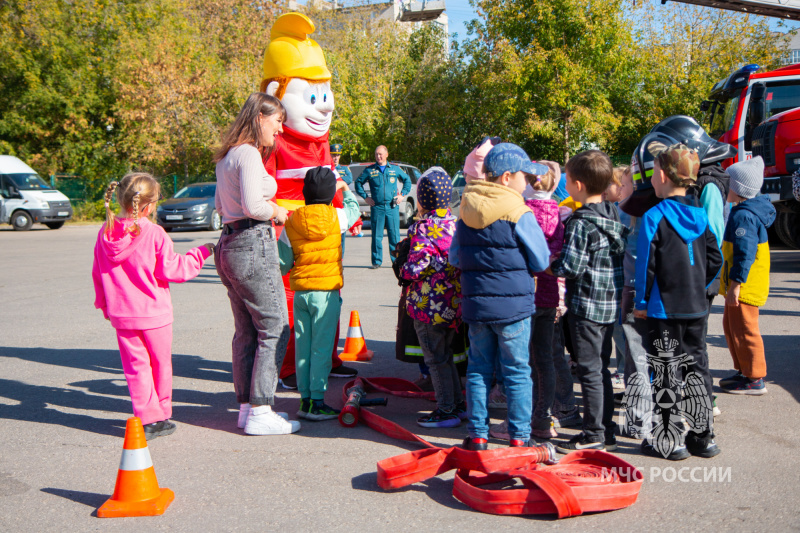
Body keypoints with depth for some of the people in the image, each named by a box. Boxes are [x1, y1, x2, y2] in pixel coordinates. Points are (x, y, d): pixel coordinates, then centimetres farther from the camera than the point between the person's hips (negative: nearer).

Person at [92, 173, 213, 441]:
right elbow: (171, 270, -11)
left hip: (120, 314, 4)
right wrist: (200, 253, 2)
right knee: (160, 364, 12)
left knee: (135, 365, 8)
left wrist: (104, 303, 24)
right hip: (153, 312, -4)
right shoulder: (154, 234, -16)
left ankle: (147, 419, 6)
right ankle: (161, 415, 23)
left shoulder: (105, 233, 0)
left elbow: (97, 273, 9)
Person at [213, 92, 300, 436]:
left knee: (246, 331, 14)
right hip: (253, 245, -10)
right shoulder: (249, 153, -12)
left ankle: (247, 405, 20)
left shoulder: (226, 157, 18)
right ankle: (259, 413, -1)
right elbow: (252, 205, -24)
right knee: (275, 330, -4)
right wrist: (276, 211, -4)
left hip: (229, 246, 10)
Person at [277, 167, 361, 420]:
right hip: (326, 292, -4)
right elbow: (354, 209, 18)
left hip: (300, 292, 4)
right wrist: (345, 188, 35)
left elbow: (282, 262, 5)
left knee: (302, 348, 10)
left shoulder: (291, 222, 1)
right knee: (321, 348, -1)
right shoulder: (337, 217, -6)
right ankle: (317, 403, 1)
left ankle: (305, 399, 17)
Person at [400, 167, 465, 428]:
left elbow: (414, 267, -21)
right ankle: (458, 404, 27)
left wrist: (403, 270, -1)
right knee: (446, 355, 20)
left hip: (429, 303, -7)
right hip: (454, 302, 8)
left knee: (435, 359, 3)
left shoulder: (424, 227, -17)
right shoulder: (455, 222, 4)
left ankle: (446, 411, 9)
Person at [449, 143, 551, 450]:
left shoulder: (466, 213, 4)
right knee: (517, 372, 6)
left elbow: (455, 258, 11)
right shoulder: (519, 215, -12)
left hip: (475, 304, 5)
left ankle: (477, 435, 17)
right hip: (513, 305, -4)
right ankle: (519, 437, 13)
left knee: (478, 369, 12)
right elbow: (541, 262, -5)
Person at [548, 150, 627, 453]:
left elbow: (571, 267, -21)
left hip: (586, 305, -8)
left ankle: (594, 436, 7)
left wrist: (550, 266, -1)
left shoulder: (581, 222, -18)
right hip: (611, 303, 9)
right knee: (601, 368, 16)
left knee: (589, 371, 0)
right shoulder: (615, 215, 8)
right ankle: (607, 433, 24)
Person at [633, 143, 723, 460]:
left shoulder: (654, 217, -14)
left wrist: (641, 302, -5)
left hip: (664, 309, -6)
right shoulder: (700, 215, 5)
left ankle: (669, 441, 9)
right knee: (692, 369, 16)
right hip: (696, 308, 6)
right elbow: (715, 259, 9)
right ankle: (702, 437, 22)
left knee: (666, 373, 3)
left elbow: (646, 264, -14)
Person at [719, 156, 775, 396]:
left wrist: (736, 284, -25)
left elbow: (745, 254, -26)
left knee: (743, 331, -3)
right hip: (745, 285, 11)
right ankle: (744, 371, 31)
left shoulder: (743, 216, -21)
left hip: (745, 287, -11)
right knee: (731, 326, 20)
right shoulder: (753, 209, 13)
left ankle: (755, 380, 6)